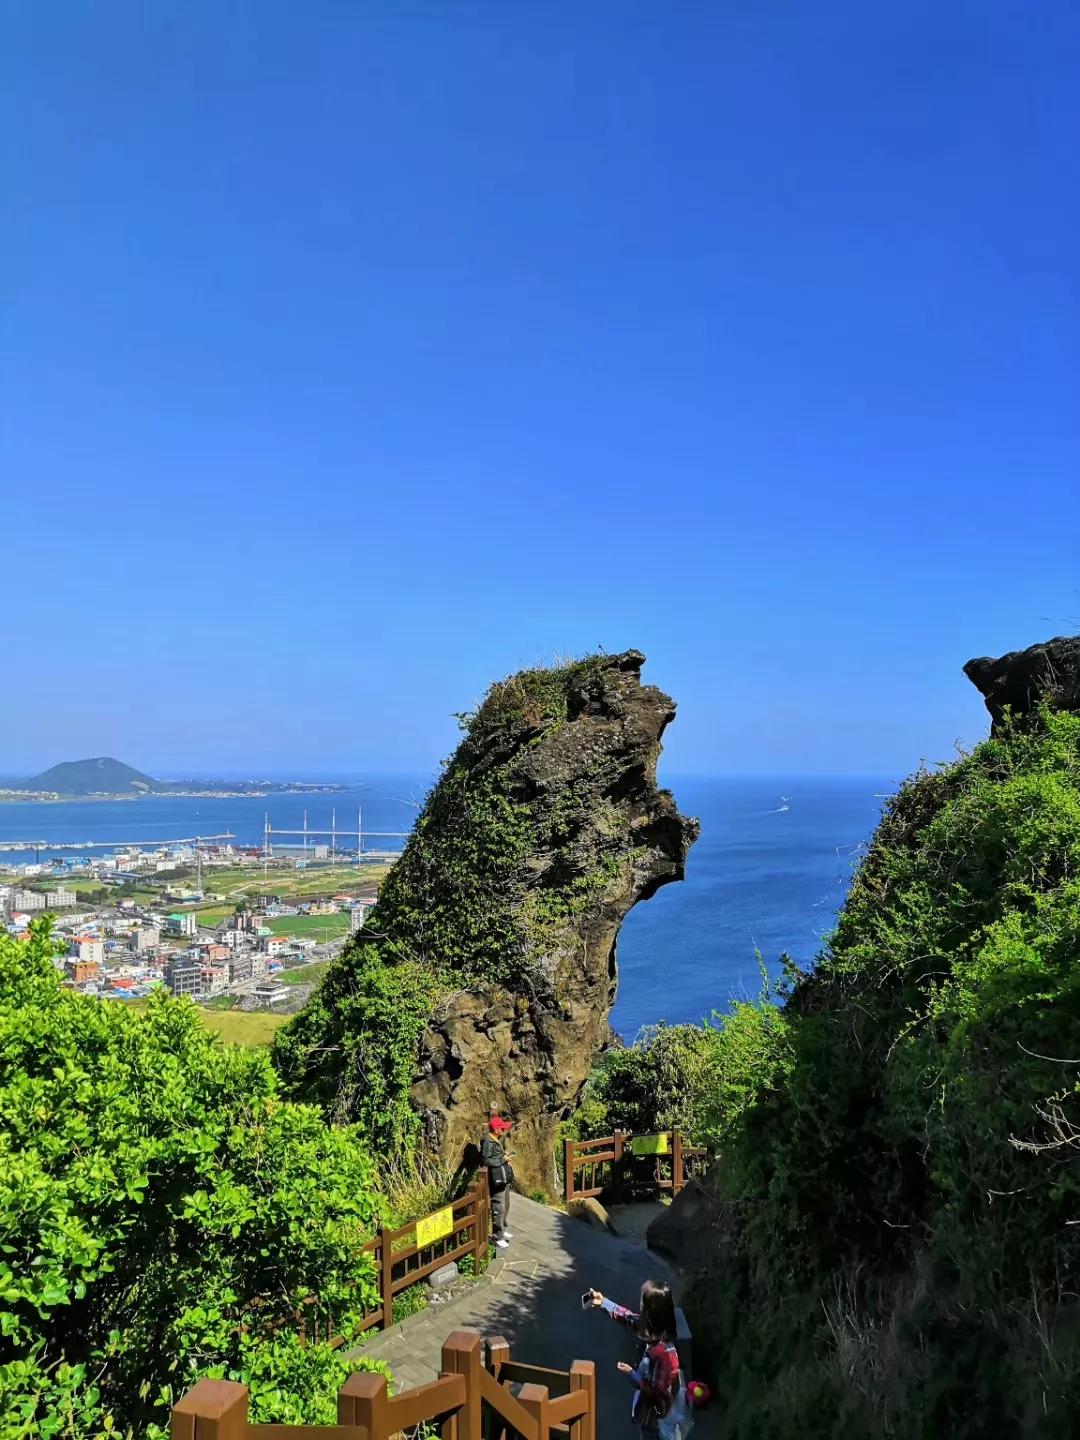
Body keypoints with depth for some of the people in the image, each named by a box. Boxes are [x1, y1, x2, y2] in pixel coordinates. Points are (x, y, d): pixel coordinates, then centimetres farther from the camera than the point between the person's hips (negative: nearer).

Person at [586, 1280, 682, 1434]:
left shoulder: (664, 1351, -36)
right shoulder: (655, 1330, -12)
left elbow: (657, 1390, -28)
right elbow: (630, 1318, 5)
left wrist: (631, 1373, -18)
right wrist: (603, 1302, 7)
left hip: (656, 1417, -7)